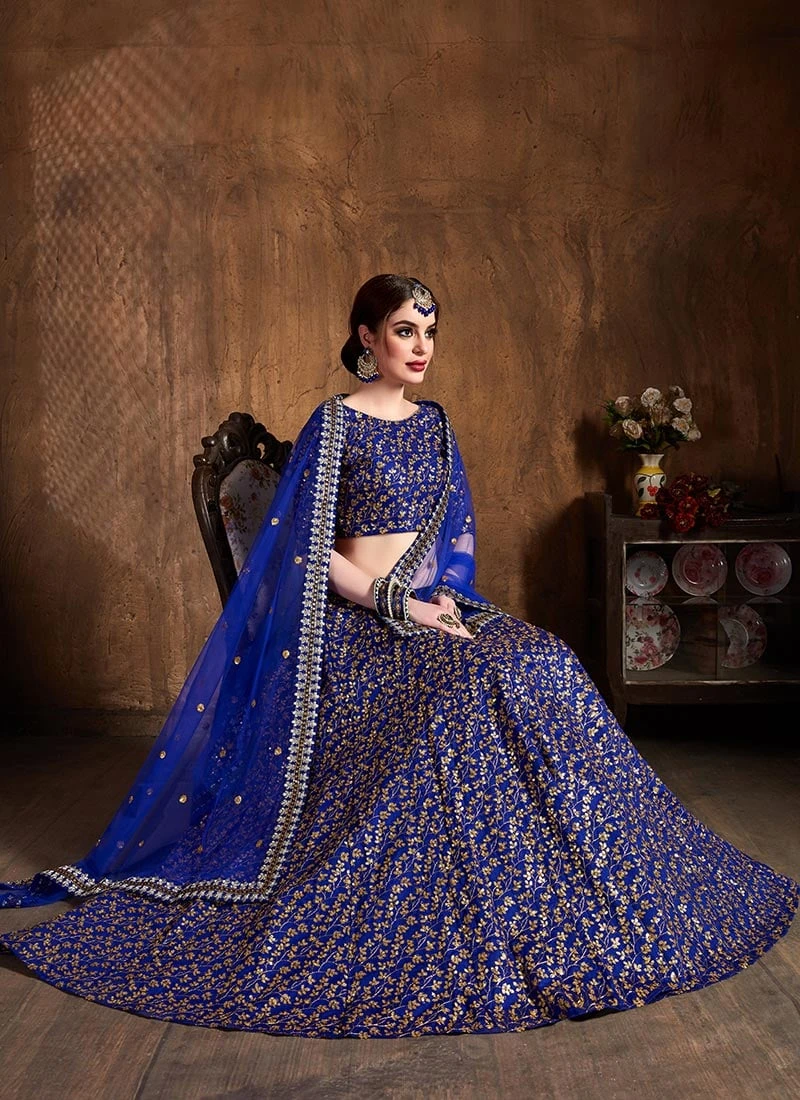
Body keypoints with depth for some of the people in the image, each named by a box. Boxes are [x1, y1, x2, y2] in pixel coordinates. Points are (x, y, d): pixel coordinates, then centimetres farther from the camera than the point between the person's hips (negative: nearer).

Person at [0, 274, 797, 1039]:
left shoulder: (433, 422, 15)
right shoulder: (334, 424, -5)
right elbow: (309, 550, -9)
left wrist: (444, 596, -1)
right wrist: (397, 606, -15)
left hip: (430, 607, 6)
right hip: (357, 621, -6)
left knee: (542, 665, -18)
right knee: (479, 683, -29)